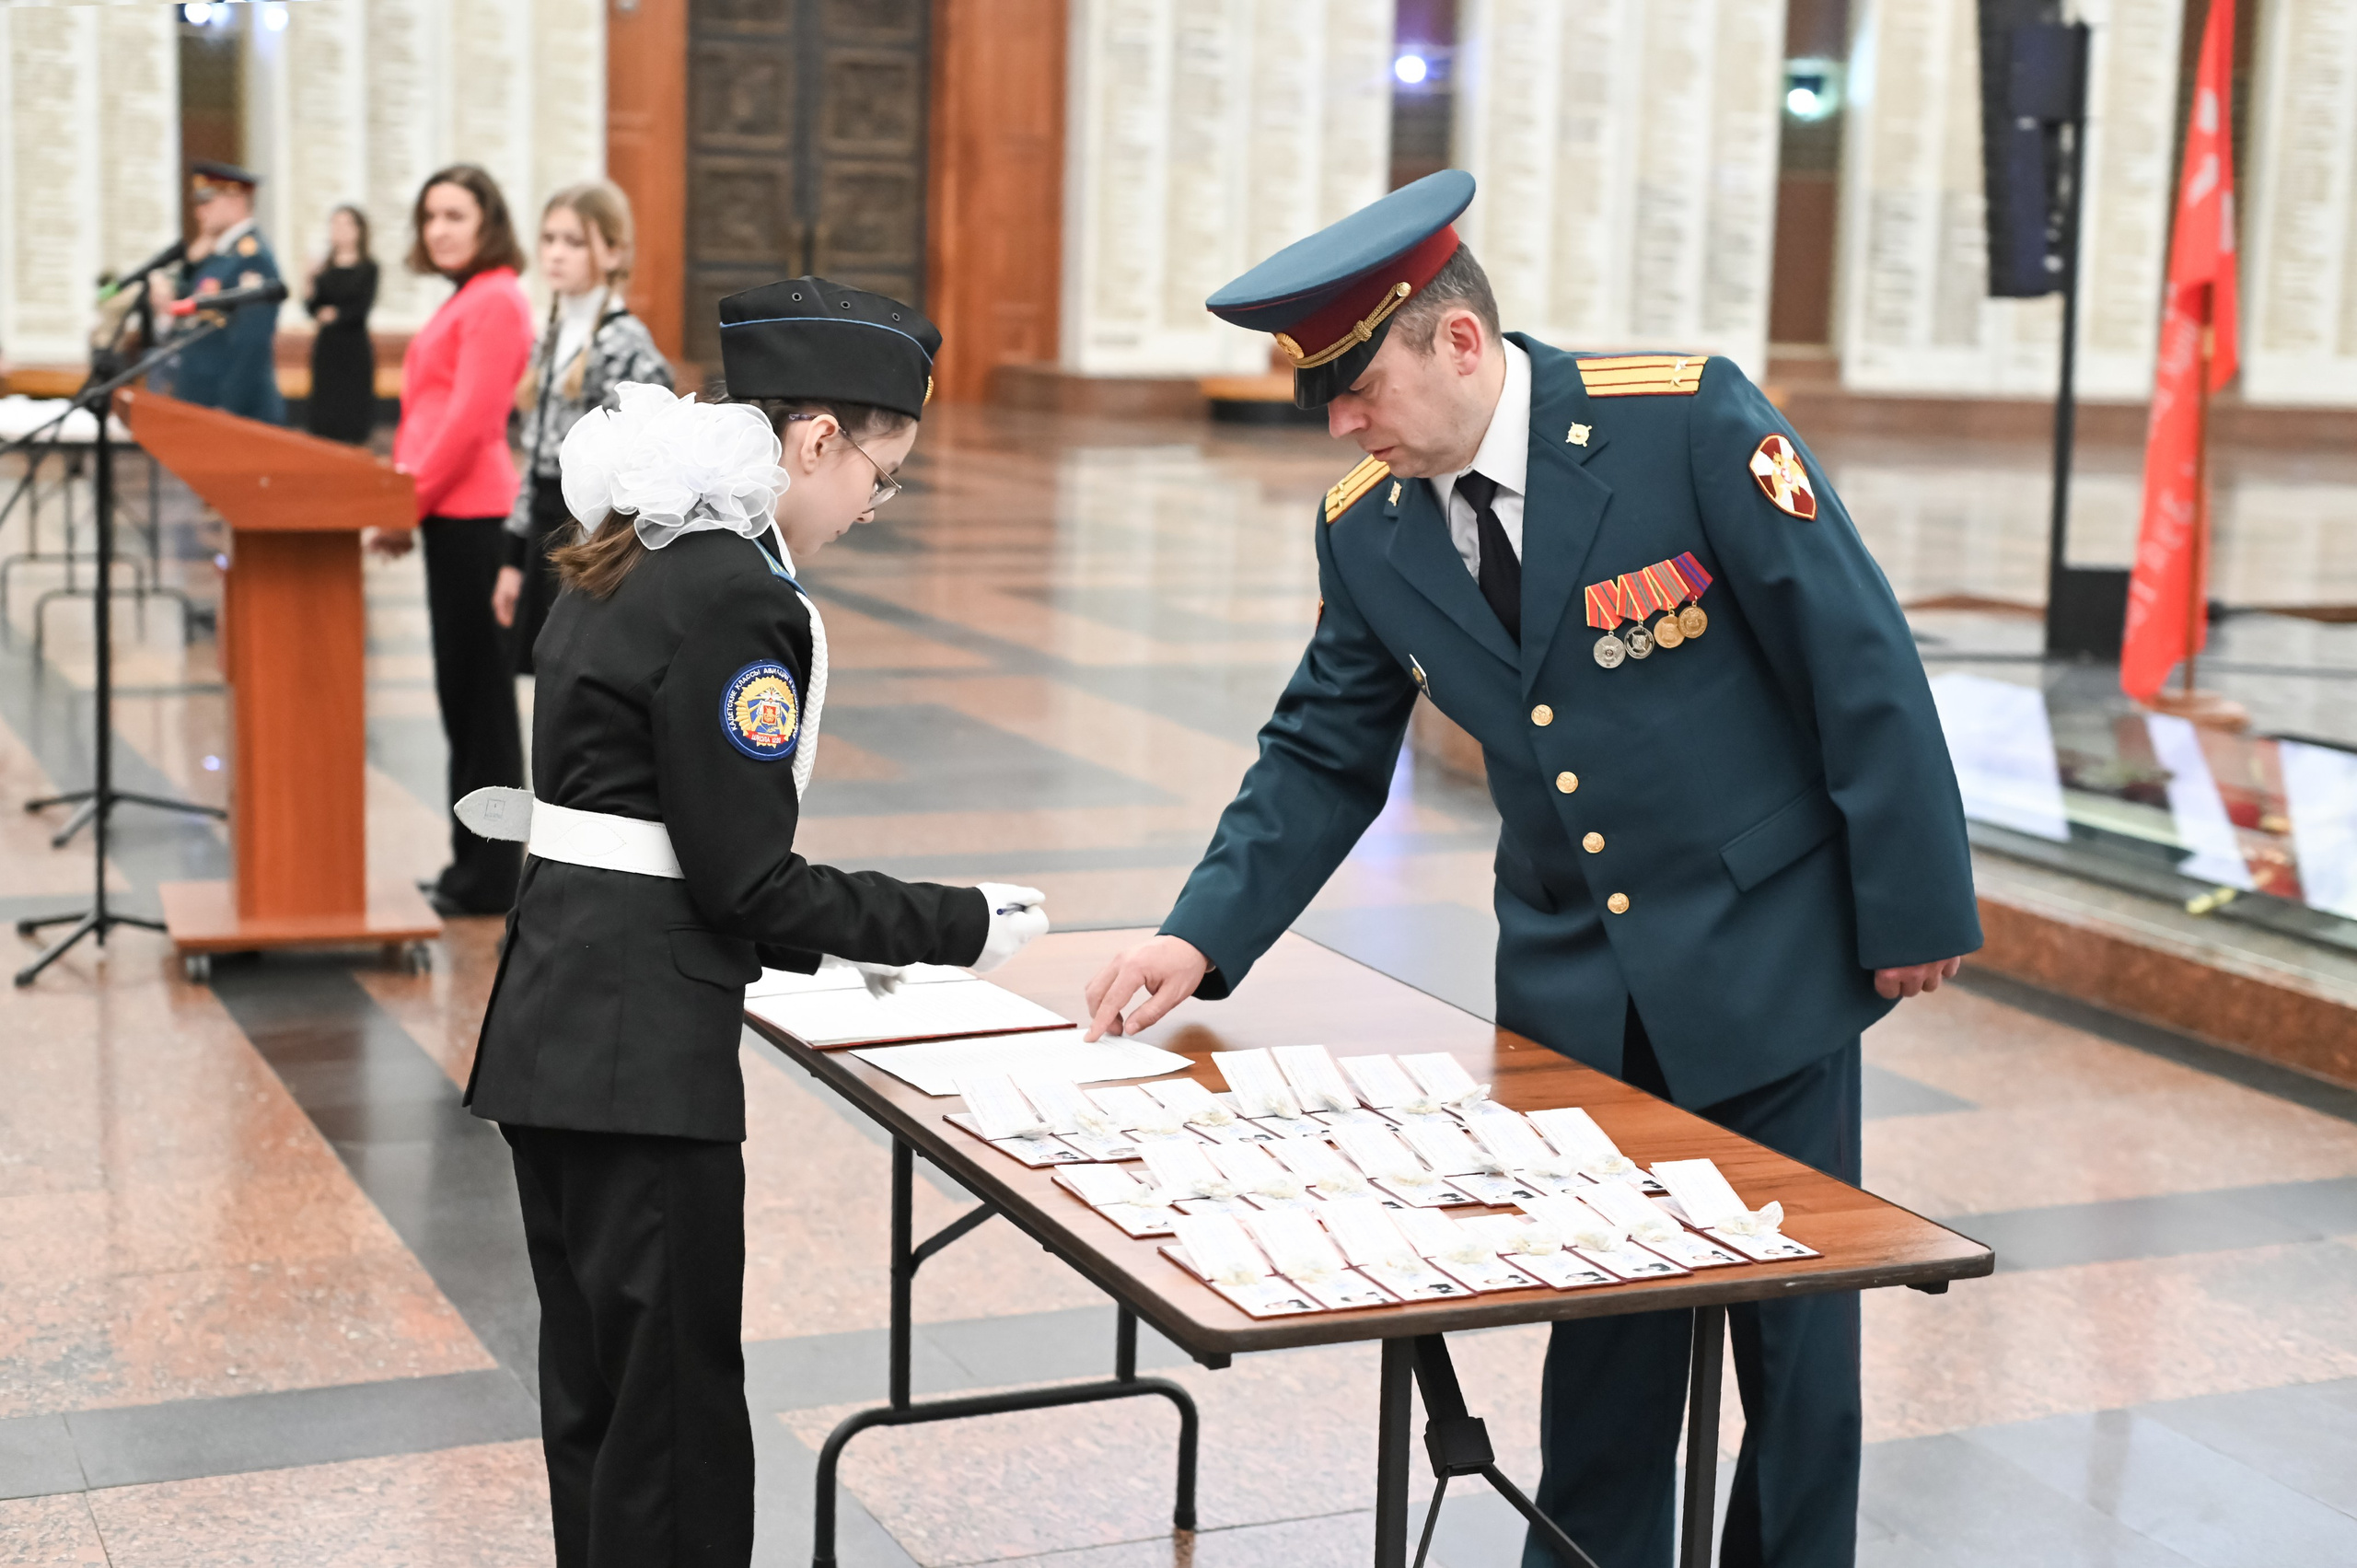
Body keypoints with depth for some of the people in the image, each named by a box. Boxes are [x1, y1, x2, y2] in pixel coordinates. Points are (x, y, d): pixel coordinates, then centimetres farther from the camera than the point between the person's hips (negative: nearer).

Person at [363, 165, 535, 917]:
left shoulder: (496, 301, -11)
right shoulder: (462, 302, 20)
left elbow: (470, 419, -18)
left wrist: (409, 498, -16)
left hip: (473, 515, -10)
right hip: (451, 514, 10)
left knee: (478, 692, -4)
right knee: (463, 691, 13)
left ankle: (489, 877, 2)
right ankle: (475, 865, 20)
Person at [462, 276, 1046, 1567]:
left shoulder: (628, 563, 12)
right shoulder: (734, 595, -17)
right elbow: (748, 879, -16)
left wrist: (816, 944, 20)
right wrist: (958, 927, -6)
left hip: (554, 1025, 10)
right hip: (642, 1052, -10)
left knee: (596, 1400, 18)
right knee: (676, 1425, 0)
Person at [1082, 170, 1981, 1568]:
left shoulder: (1689, 421, -18)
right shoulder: (1367, 532, -2)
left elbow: (1861, 659, -14)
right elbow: (1324, 757, 6)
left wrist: (1915, 909, -11)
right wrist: (1202, 940, -6)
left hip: (1764, 951, -3)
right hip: (1570, 983, 4)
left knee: (1794, 1321, 8)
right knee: (1602, 1314, 10)